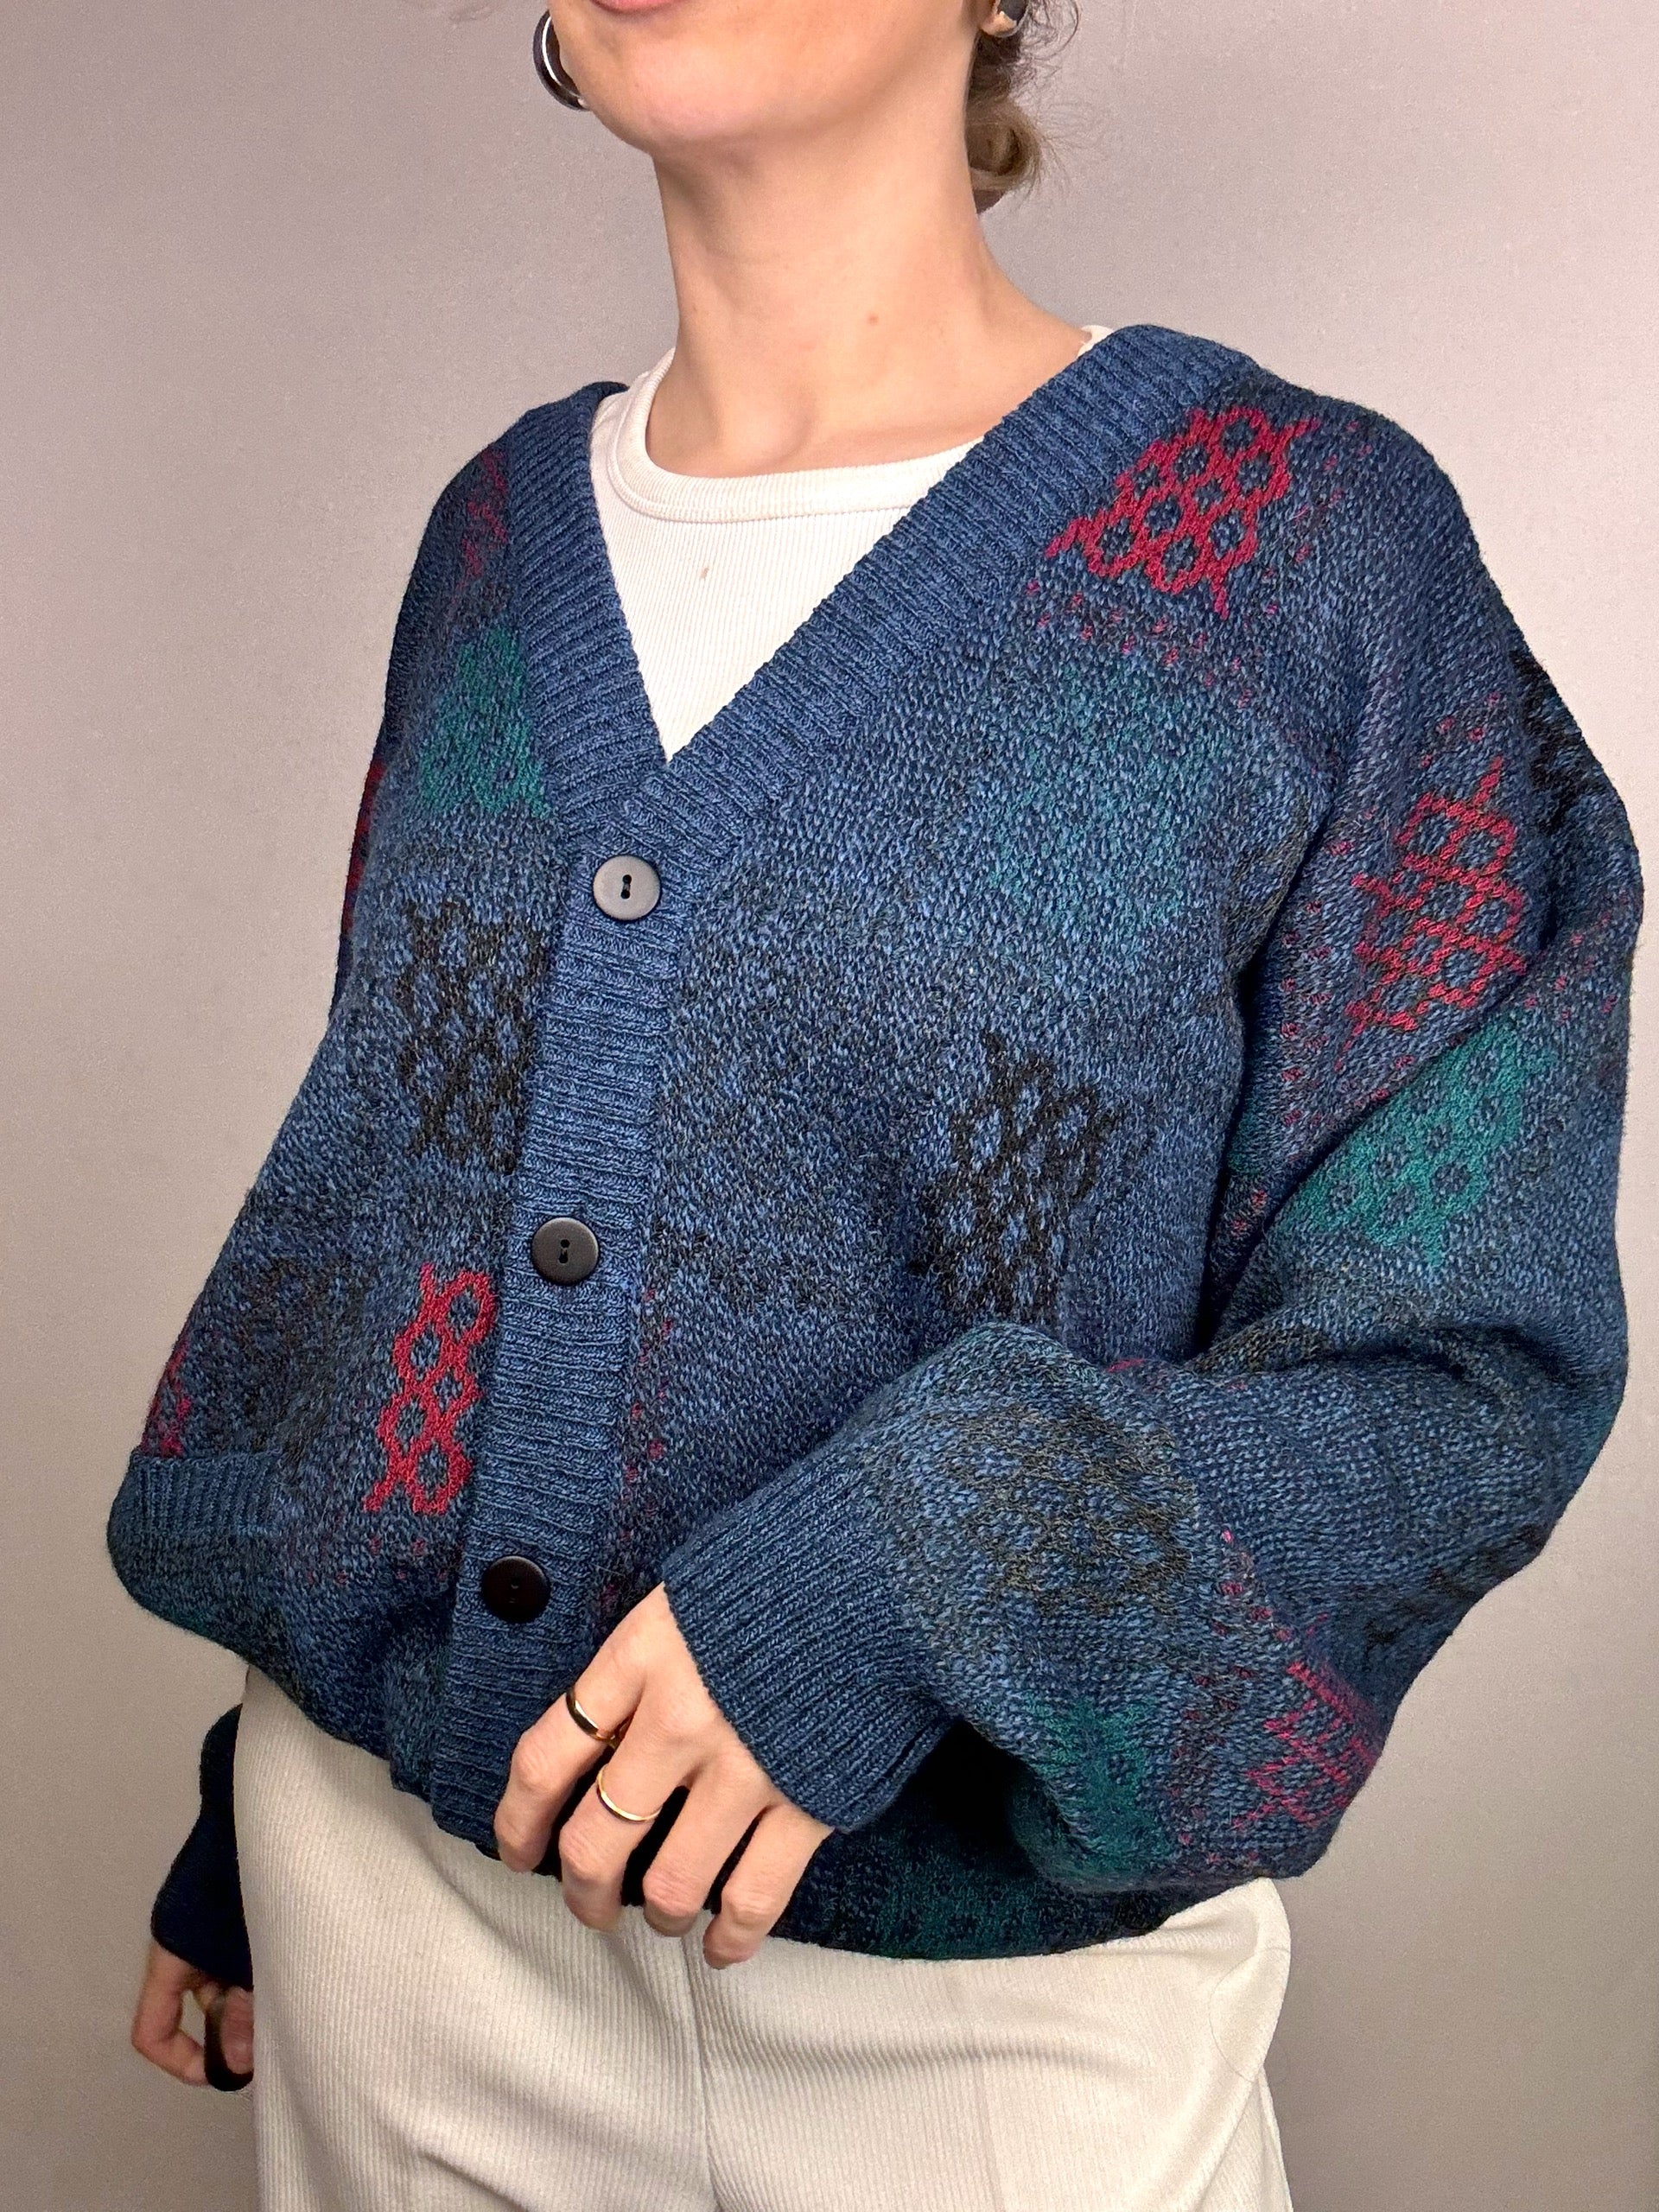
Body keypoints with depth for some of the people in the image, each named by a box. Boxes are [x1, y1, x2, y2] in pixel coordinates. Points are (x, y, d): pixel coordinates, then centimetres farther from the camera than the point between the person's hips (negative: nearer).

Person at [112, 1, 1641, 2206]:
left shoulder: (1309, 540, -11)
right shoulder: (504, 530, 3)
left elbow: (1474, 1359, -10)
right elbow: (374, 1190, 10)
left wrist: (931, 1566, -25)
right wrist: (254, 1820, 15)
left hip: (981, 1982, -3)